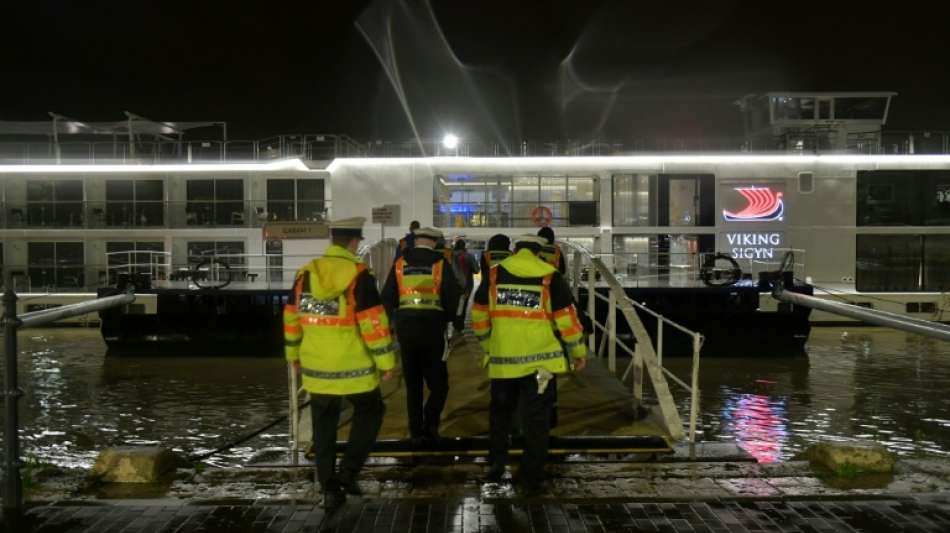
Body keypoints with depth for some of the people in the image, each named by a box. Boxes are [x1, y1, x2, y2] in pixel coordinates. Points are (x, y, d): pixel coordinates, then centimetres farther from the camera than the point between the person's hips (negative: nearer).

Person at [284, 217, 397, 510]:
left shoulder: (305, 273, 3)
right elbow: (374, 323, -15)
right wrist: (386, 360, -6)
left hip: (316, 367, 5)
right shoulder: (358, 275, -13)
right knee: (369, 411, 18)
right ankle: (348, 471, 8)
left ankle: (329, 488, 19)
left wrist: (294, 353, 24)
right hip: (353, 366, -4)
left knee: (324, 427, 15)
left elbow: (291, 317, 11)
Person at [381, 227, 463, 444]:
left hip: (405, 328, 3)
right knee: (438, 383, 8)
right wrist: (456, 322, 10)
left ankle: (417, 432, 14)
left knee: (413, 385, 13)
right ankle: (430, 424, -10)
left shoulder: (400, 264, 6)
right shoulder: (441, 264, -1)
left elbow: (387, 298, 5)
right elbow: (452, 298, -4)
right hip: (432, 329, -3)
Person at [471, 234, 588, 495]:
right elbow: (566, 318, -4)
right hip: (539, 360, -2)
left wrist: (487, 345, 23)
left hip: (502, 359, 2)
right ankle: (532, 479, 12)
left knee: (500, 414, 21)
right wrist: (579, 351, 9)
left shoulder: (494, 274, 3)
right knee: (536, 420, 8)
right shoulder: (550, 277, -3)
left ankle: (495, 467, 29)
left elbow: (479, 316, 7)